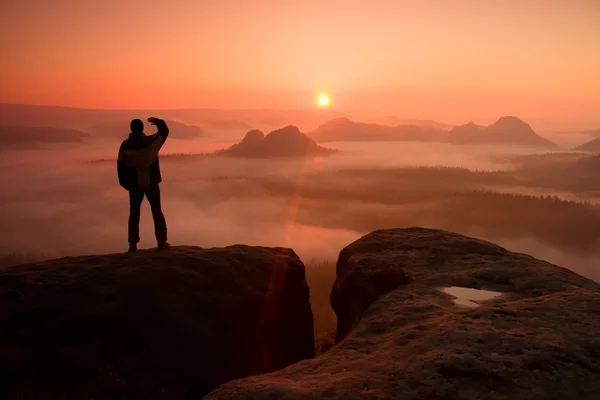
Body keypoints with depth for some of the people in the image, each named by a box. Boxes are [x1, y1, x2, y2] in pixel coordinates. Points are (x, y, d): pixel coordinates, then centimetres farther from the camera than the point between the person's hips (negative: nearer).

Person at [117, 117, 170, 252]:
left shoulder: (125, 145, -10)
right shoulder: (151, 141, -13)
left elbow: (121, 165, -2)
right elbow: (165, 132, 6)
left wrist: (124, 183, 9)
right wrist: (158, 121, 24)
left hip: (134, 184, 1)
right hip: (151, 183, -1)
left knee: (134, 213, 11)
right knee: (157, 212, 9)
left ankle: (133, 244, 10)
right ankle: (162, 242, 10)